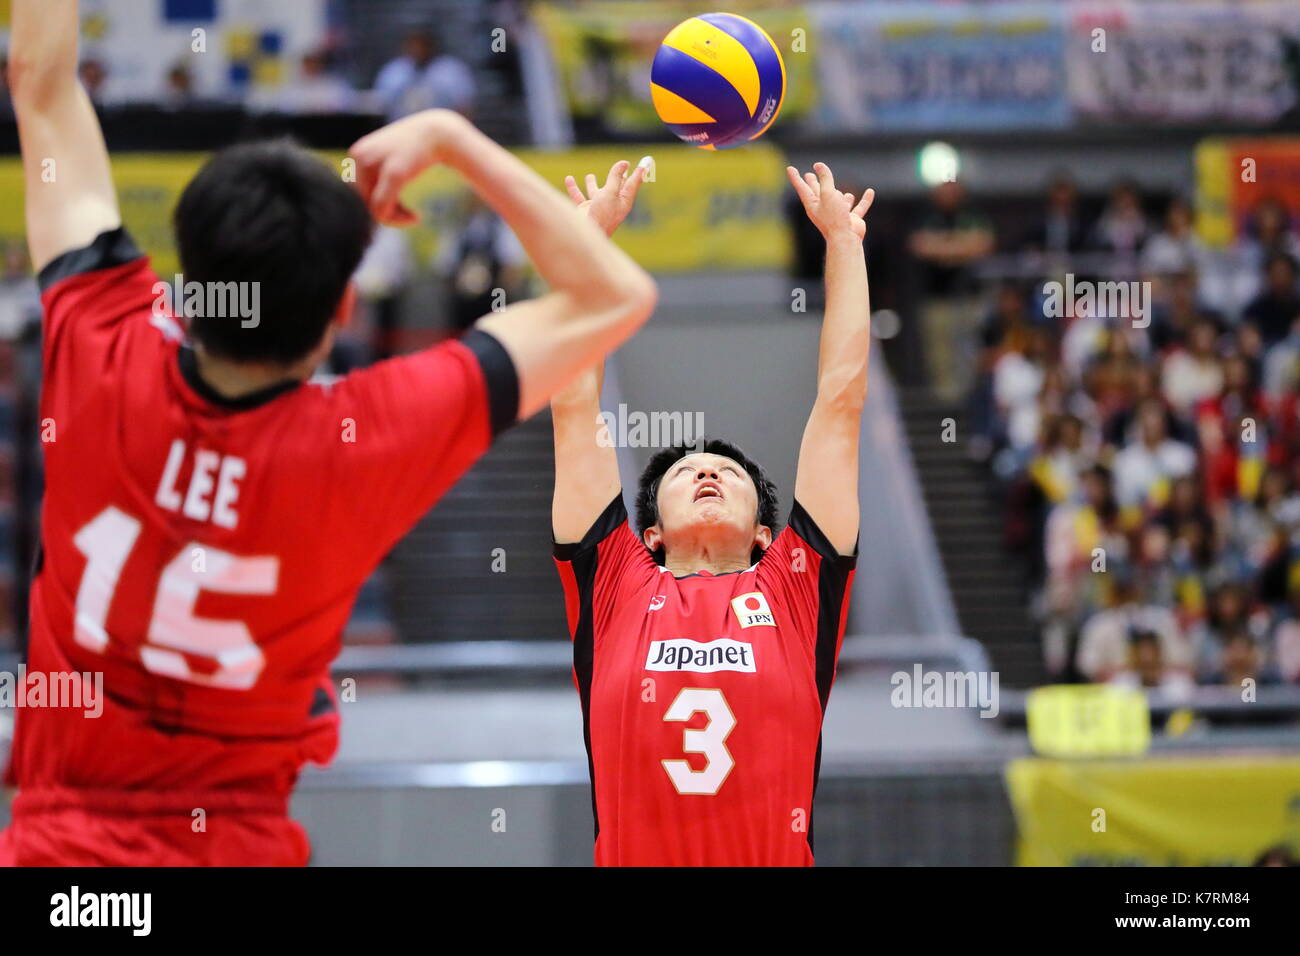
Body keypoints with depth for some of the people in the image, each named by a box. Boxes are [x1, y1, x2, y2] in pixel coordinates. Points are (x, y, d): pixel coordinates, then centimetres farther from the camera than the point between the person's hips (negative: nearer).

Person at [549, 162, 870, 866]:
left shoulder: (794, 588, 16)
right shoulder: (619, 586, 15)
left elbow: (841, 395, 20)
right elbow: (574, 401, 20)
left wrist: (843, 237, 27)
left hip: (778, 856, 0)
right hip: (634, 856, 0)